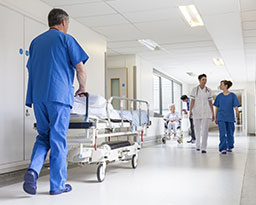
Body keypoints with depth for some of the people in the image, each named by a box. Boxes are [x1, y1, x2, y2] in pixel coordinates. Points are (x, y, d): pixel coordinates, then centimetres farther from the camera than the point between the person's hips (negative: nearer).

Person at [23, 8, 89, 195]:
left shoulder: (35, 42, 20)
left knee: (43, 136, 14)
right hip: (59, 95, -5)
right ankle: (57, 184, 5)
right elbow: (80, 69, -2)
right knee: (58, 140, 0)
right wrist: (82, 88, 15)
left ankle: (33, 170, -8)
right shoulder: (66, 39, 3)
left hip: (38, 96, 5)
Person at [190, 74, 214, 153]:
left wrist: (213, 114, 7)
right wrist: (190, 111, -18)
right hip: (197, 112, 0)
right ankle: (197, 145, 33)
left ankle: (203, 148, -10)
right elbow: (192, 101, -4)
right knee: (197, 130, 9)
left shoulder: (208, 90, 5)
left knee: (205, 130, -12)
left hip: (206, 112, 0)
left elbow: (210, 103, 9)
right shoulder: (194, 89, 1)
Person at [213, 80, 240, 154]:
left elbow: (236, 106, -4)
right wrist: (215, 118, 10)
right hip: (221, 118, 0)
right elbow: (217, 108, 10)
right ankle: (223, 149, -9)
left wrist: (237, 112, -22)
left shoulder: (232, 95, -1)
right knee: (222, 133, -10)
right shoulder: (219, 96, 5)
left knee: (230, 133, 10)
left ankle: (229, 147, 29)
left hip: (230, 118, 0)